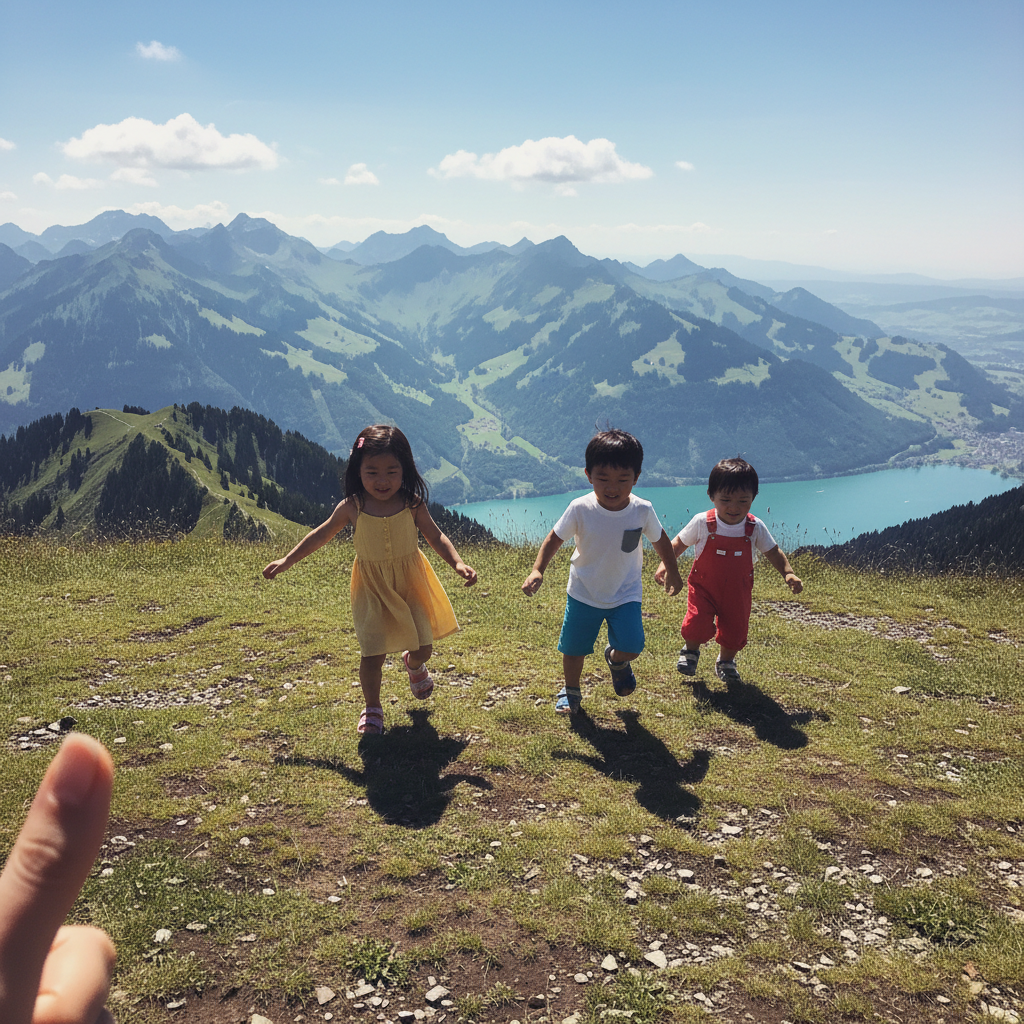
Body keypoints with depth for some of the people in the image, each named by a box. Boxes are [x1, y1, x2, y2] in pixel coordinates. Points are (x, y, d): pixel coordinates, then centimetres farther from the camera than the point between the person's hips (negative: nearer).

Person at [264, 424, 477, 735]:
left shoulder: (412, 504, -10)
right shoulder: (352, 507, -10)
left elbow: (436, 537, -2)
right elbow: (320, 535, 3)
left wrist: (458, 563, -18)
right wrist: (286, 561, 3)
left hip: (410, 584, 1)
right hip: (373, 589, -1)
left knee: (423, 647, 5)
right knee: (372, 654, -4)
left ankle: (413, 664, 44)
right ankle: (372, 708, 21)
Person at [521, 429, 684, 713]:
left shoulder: (642, 511, -17)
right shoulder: (580, 509, -21)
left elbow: (660, 540, 2)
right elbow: (555, 538, -9)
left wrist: (672, 573, 15)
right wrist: (537, 570, -22)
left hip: (625, 594, 0)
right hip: (584, 594, 0)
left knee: (631, 647, -13)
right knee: (574, 648, 9)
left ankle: (615, 660, 25)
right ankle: (571, 691, 38)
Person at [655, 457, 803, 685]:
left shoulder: (755, 528, -11)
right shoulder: (702, 523, -15)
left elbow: (773, 552, 1)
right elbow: (679, 542, -3)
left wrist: (788, 573, -14)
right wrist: (665, 564, -16)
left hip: (738, 591, 2)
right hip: (703, 586, -2)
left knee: (735, 630, 6)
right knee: (697, 625, -16)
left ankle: (726, 661, 39)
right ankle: (690, 650, 20)